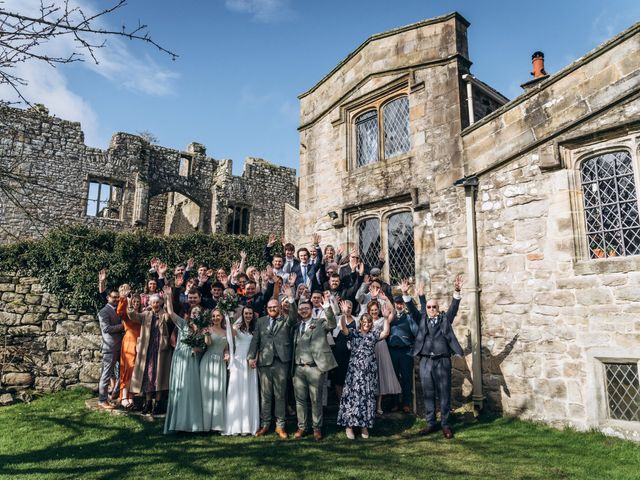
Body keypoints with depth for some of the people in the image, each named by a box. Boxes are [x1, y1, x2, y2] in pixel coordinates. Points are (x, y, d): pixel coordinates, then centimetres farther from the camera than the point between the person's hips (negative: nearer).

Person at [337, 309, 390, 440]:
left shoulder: (374, 334, 8)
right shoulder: (353, 333, 4)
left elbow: (386, 332, -8)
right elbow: (343, 328, -13)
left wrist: (386, 318, -17)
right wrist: (344, 314, -25)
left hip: (370, 371, 2)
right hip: (355, 370, -2)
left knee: (368, 397, 6)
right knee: (353, 396, -2)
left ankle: (365, 425, 17)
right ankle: (349, 425, 5)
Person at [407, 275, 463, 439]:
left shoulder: (445, 319, 8)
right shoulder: (422, 320, 13)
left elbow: (453, 308, -4)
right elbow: (412, 310, 5)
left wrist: (456, 292, -19)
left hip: (442, 361, -2)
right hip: (425, 361, 2)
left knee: (444, 394, 2)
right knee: (428, 394, 8)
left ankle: (446, 425, 12)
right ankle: (430, 423, 18)